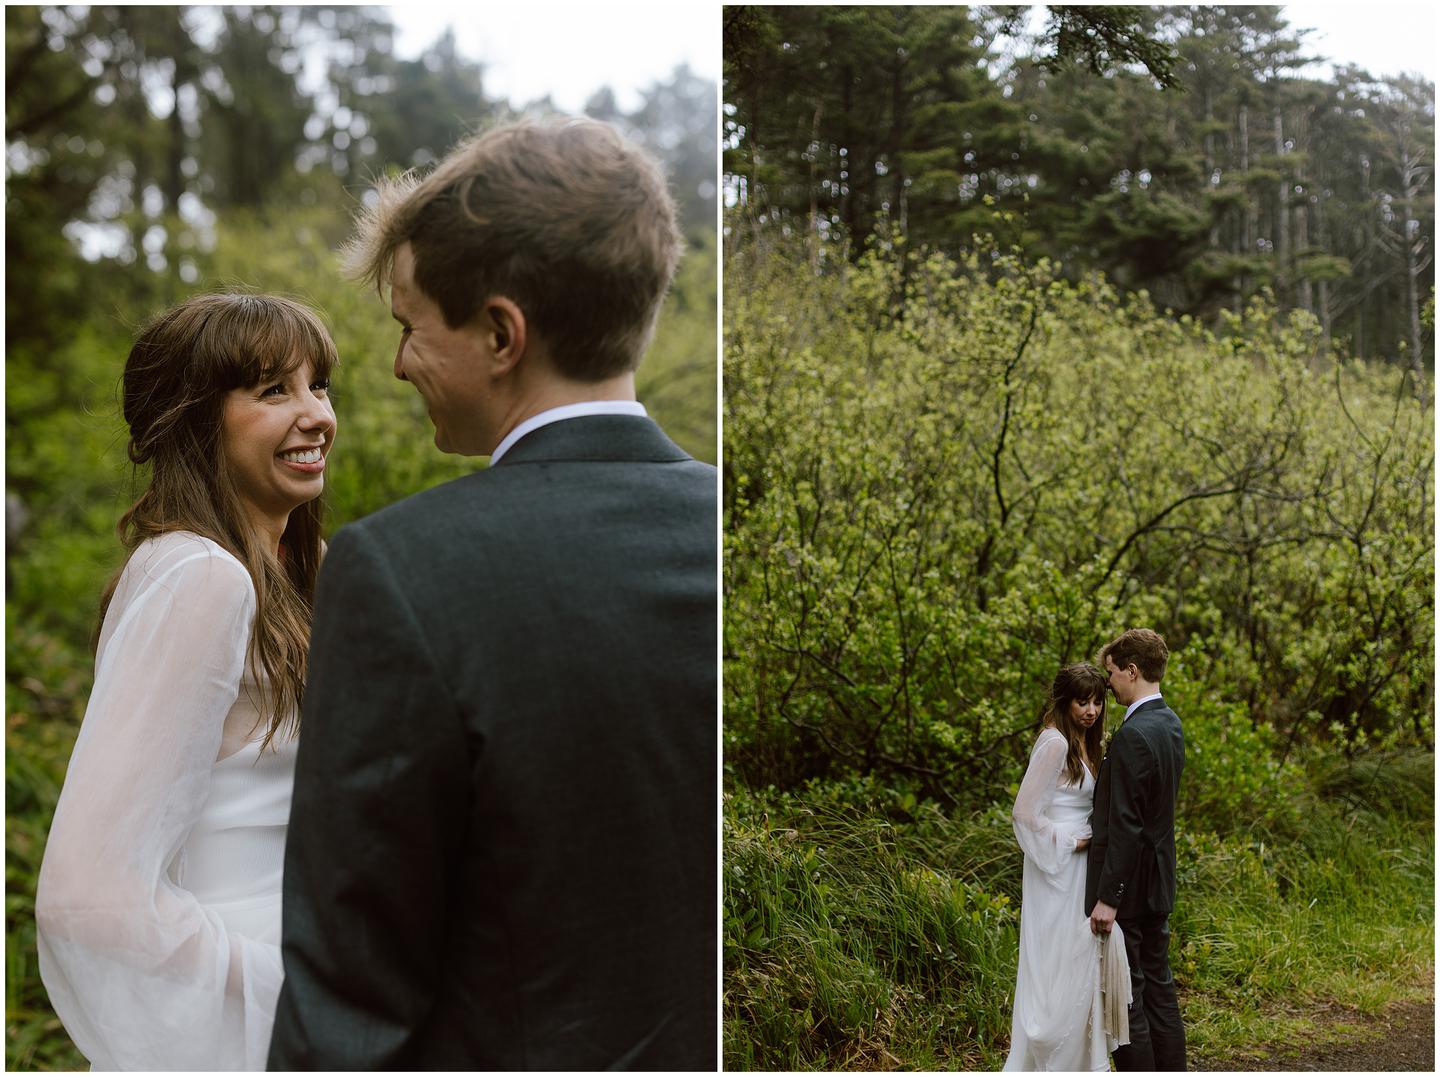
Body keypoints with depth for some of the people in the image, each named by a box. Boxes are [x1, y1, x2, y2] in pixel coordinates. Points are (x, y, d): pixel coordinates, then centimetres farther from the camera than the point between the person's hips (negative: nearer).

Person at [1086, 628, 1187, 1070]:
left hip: (1127, 884, -9)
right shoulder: (1170, 724, 9)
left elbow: (1125, 825, -23)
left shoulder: (1133, 735, -21)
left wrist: (1108, 898, -20)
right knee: (1159, 989, 15)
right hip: (1157, 884, 9)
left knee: (1125, 996, -2)